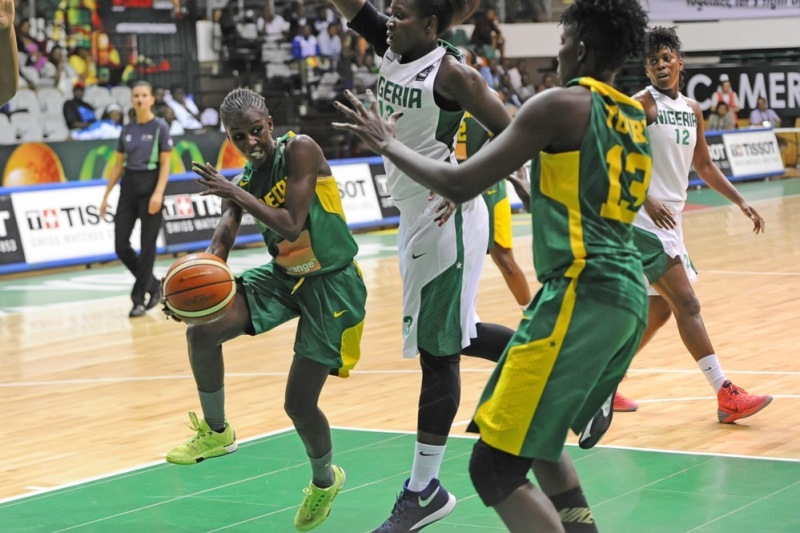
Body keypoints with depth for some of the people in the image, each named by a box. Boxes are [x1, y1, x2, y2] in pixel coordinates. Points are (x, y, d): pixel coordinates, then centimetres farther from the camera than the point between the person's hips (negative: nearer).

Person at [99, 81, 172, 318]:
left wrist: (158, 193, -20)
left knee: (147, 245, -3)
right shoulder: (127, 129, 10)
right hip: (128, 187, 5)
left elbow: (165, 164, -9)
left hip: (150, 185, -5)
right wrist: (106, 196, 11)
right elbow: (118, 165, 14)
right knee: (121, 245, 0)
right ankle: (152, 285, 19)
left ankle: (139, 299, 4)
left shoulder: (160, 127, -4)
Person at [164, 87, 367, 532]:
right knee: (203, 331, -14)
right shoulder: (244, 182, -1)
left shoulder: (300, 150, -19)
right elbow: (219, 248, -8)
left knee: (299, 404, -7)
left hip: (332, 283, -6)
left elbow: (291, 227, -27)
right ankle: (216, 432, 10)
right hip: (284, 275, 6)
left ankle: (325, 480, 26)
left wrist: (236, 195, -26)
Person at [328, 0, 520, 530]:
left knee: (438, 350, -3)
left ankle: (424, 490, 4)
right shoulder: (393, 50, 7)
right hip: (416, 218, 9)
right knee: (450, 336, 18)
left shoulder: (452, 73, -15)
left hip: (447, 221, -9)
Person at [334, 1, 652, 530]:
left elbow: (459, 184, -8)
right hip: (629, 297, 10)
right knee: (538, 438, 28)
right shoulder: (635, 119, 18)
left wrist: (388, 143, 6)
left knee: (496, 466, -9)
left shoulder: (561, 105, -7)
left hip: (582, 294, -9)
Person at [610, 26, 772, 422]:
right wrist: (646, 201, -27)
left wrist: (740, 201, 16)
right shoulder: (641, 104, -10)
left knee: (659, 309, 14)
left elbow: (704, 166, 22)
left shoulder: (692, 110, 13)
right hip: (644, 221, -9)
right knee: (687, 304, -13)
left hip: (670, 220, 9)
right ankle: (726, 395, -14)